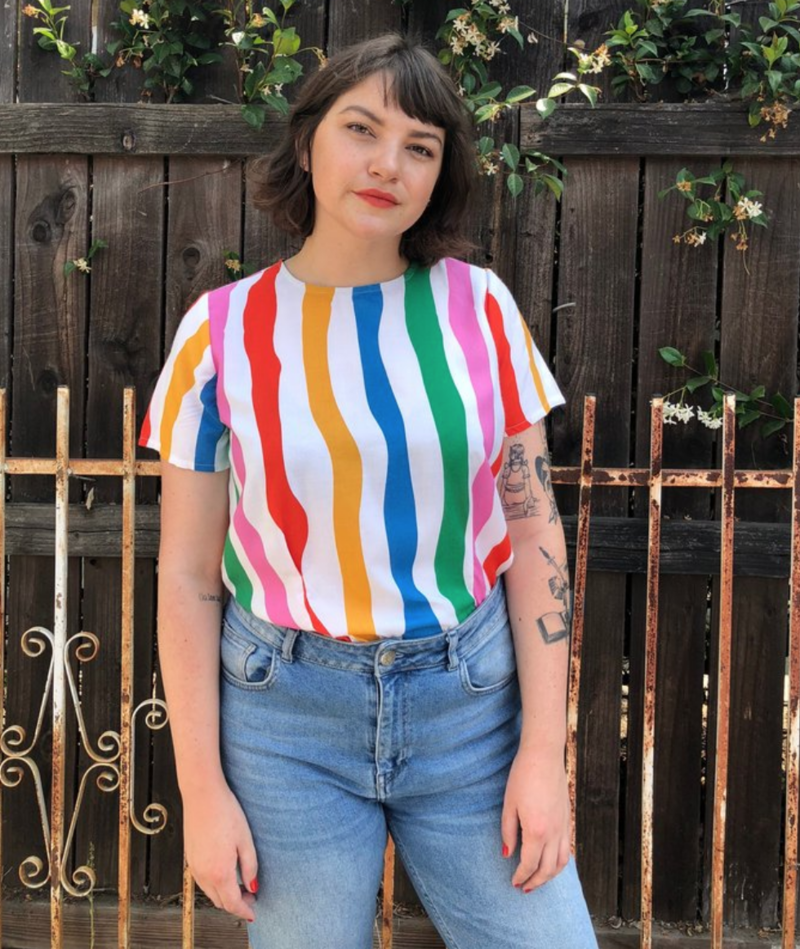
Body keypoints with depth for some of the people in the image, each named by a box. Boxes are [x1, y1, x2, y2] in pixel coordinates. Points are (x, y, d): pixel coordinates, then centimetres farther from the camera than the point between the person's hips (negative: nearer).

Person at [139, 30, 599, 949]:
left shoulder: (479, 307, -1)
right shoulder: (221, 330, -4)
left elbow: (535, 537, 0)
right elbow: (187, 576, -2)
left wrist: (544, 748, -5)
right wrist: (202, 788, -3)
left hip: (469, 701, 1)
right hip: (287, 716, -1)